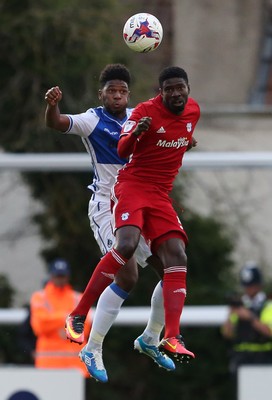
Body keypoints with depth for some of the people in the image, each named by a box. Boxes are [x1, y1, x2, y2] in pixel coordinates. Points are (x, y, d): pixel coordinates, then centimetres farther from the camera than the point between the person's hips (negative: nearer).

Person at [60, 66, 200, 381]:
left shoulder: (193, 110, 8)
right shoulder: (146, 110, -11)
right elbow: (122, 151, -21)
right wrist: (135, 133, -36)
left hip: (161, 195, 7)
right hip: (133, 185, -7)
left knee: (176, 256, -9)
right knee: (126, 244, -29)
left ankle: (171, 338, -14)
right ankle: (78, 316, -23)